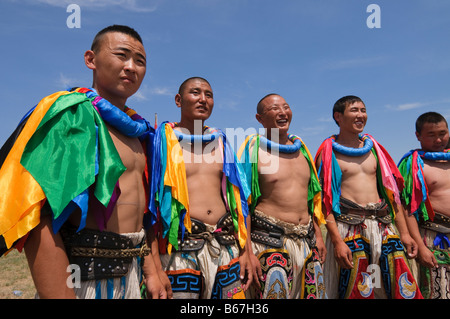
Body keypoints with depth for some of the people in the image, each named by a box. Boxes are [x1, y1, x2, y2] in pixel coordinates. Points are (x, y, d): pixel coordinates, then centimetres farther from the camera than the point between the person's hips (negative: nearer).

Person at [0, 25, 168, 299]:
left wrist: (151, 272, 11)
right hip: (85, 278, -7)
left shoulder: (138, 131, 10)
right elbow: (39, 221, -21)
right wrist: (61, 295, -24)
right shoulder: (70, 113, -13)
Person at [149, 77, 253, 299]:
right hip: (181, 245, -4)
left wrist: (243, 250, 8)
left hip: (225, 242, 4)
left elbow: (236, 198, 12)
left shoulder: (220, 141, 12)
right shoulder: (164, 139, 1)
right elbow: (151, 199, -4)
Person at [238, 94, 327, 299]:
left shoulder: (300, 148, 13)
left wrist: (318, 235, 15)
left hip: (306, 241, 6)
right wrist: (248, 252, -15)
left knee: (313, 294, 13)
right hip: (270, 243, -6)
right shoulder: (253, 149, -6)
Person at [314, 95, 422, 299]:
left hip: (384, 226, 5)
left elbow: (392, 191, 15)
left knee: (405, 291, 3)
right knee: (356, 292, -2)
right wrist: (336, 241, -16)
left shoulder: (374, 148, 16)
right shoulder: (329, 152, 0)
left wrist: (404, 232, 9)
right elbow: (324, 199, -8)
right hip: (349, 227, -4)